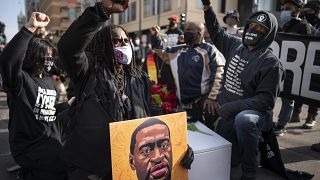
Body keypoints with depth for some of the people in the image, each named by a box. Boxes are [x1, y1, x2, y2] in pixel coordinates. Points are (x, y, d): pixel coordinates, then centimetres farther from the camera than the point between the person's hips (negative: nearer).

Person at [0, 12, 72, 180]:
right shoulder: (22, 80, -15)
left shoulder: (48, 81, 9)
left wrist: (67, 105, 6)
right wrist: (30, 28, -41)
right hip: (30, 146, -8)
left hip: (51, 141, 8)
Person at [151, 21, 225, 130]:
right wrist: (155, 37, 15)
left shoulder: (209, 50, -7)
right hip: (186, 102, 6)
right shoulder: (179, 51, 12)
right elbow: (163, 54, 26)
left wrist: (212, 97, -22)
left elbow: (218, 74, -15)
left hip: (204, 101, -6)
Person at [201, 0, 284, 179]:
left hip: (253, 112, -5)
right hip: (227, 113, 6)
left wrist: (233, 107, -26)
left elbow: (266, 100, -18)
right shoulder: (235, 45, 1)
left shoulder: (271, 63, -16)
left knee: (243, 120, -42)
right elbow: (216, 32, 18)